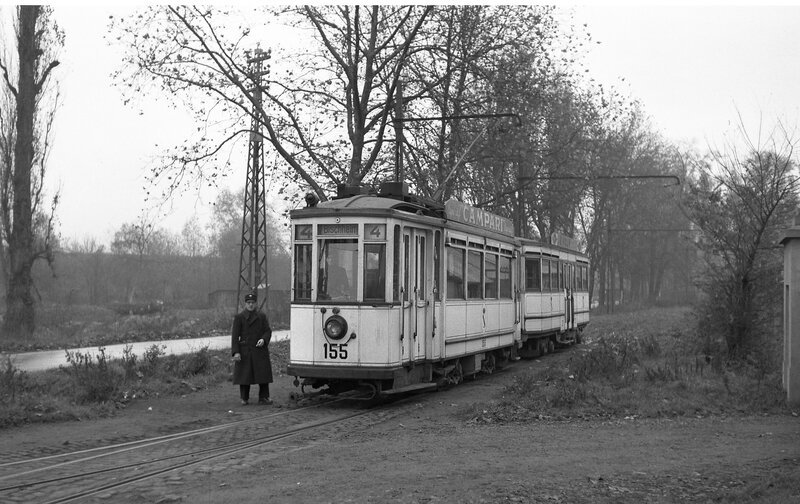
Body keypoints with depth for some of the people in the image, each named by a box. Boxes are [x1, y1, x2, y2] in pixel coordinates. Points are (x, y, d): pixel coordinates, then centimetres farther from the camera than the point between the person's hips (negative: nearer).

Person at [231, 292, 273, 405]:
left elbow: (268, 331, 7)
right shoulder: (239, 317, 2)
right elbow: (235, 335, -2)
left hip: (260, 349, 2)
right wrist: (236, 352, -11)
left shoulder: (262, 316, 9)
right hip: (244, 351, -2)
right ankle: (244, 399, 14)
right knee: (244, 375, 1)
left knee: (263, 374, -1)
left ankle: (263, 398, 6)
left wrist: (263, 339, -15)